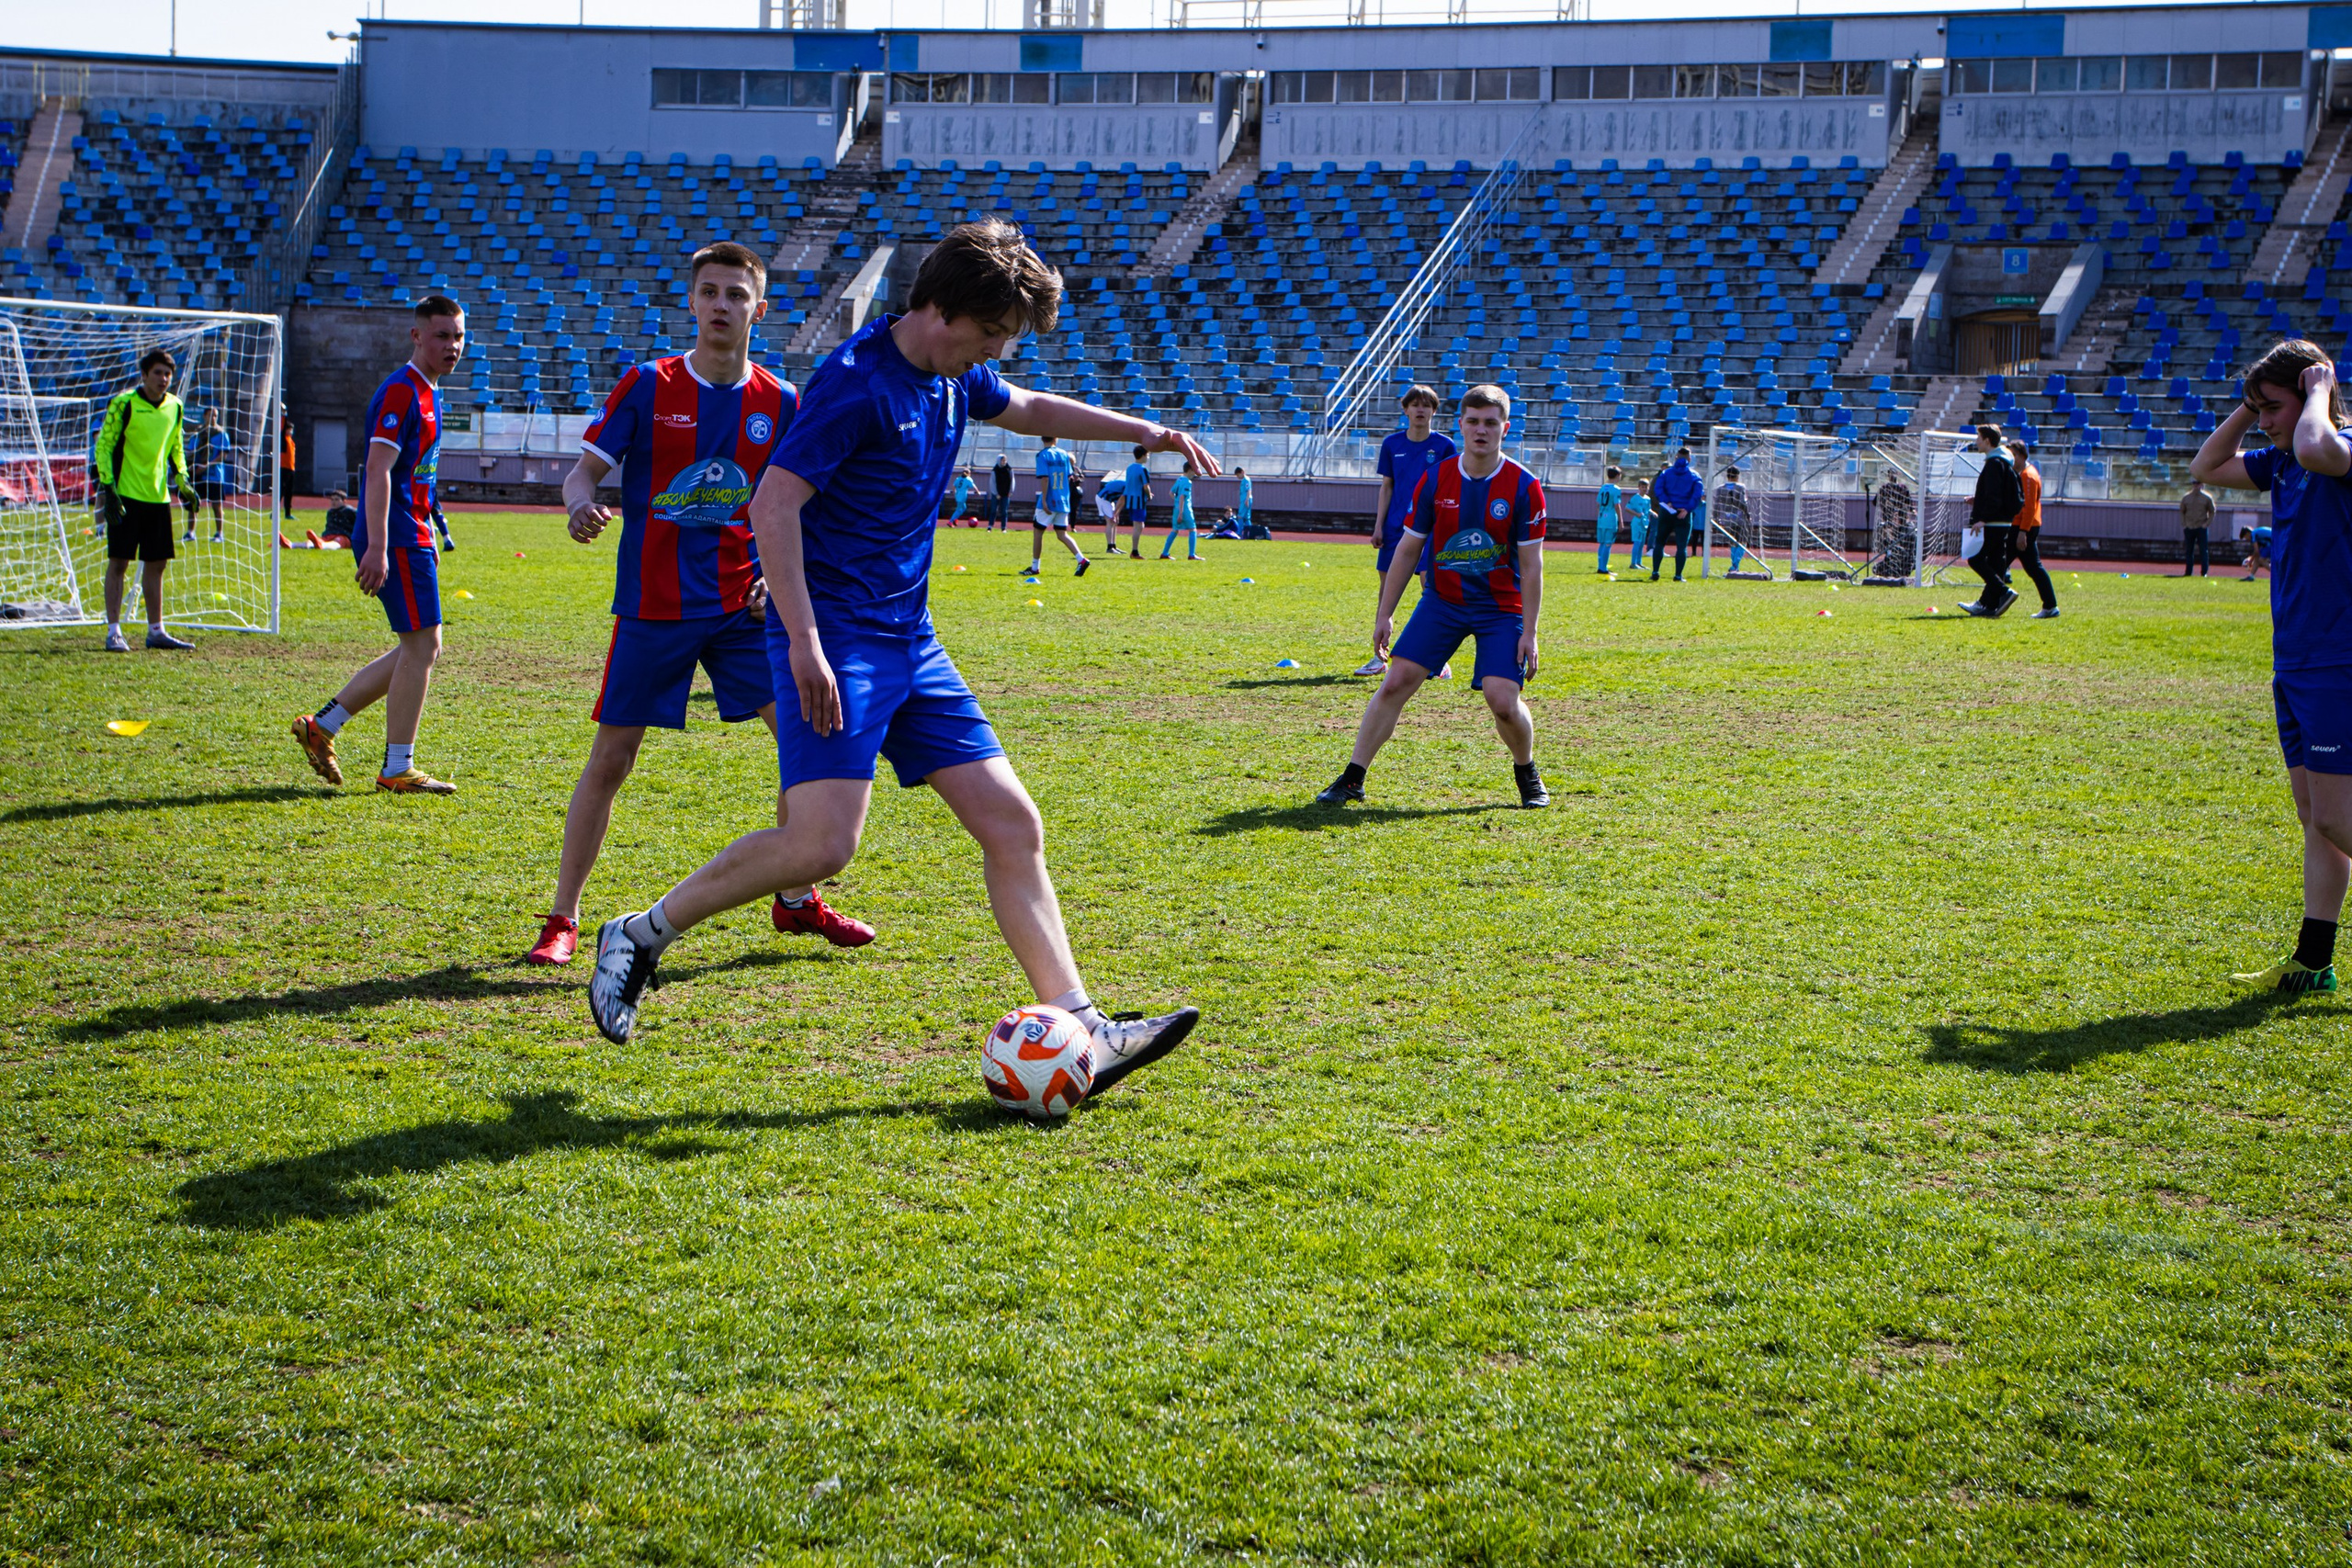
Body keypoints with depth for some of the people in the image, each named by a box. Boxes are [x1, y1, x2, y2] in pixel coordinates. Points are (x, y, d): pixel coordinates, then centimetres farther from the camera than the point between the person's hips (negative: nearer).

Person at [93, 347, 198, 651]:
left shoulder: (174, 407, 9)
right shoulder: (123, 403, -8)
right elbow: (104, 445, -7)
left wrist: (183, 481, 8)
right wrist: (108, 487, -15)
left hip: (158, 497, 6)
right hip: (126, 496, -6)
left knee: (156, 563, 9)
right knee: (119, 562, -4)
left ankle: (156, 631, 17)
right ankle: (114, 631, -1)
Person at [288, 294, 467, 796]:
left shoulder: (428, 394, 17)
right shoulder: (400, 392, -14)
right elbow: (378, 471, -21)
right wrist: (377, 547, -27)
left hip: (411, 538, 10)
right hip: (397, 540, -10)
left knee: (420, 648, 13)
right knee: (422, 646, -7)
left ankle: (322, 726, 17)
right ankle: (397, 769, 1)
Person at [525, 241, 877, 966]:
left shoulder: (780, 403, 4)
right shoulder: (646, 387, -3)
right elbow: (583, 471, -3)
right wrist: (580, 506, -25)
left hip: (741, 606, 2)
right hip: (652, 606, -2)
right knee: (610, 758, -1)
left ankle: (796, 900, 13)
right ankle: (562, 919, 12)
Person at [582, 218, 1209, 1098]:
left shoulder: (956, 379, 12)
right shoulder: (858, 382, -16)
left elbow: (1030, 410, 35)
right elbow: (772, 506, -20)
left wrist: (1145, 432, 33)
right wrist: (804, 643, -25)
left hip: (910, 642, 9)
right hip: (835, 639, -9)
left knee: (1012, 826, 1)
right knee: (825, 841, -21)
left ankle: (1080, 1033, 2)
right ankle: (641, 935, -1)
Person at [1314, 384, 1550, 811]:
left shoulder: (1523, 487, -11)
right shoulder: (1435, 480, -4)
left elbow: (1531, 565, -7)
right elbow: (1408, 550, 5)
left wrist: (1528, 632, -11)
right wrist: (1384, 615, 5)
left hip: (1501, 606, -3)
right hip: (1443, 600, 3)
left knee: (1503, 701, -15)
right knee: (1395, 682, -8)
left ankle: (1527, 773, 15)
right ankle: (1352, 779, 1)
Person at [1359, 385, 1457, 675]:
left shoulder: (1444, 445, 0)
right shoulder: (1392, 444, 7)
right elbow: (1386, 488, 11)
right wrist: (1378, 526, 6)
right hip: (1395, 527, 3)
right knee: (1385, 586, 4)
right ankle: (1379, 656, 12)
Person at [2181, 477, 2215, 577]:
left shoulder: (2207, 498, 0)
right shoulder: (2186, 498, 6)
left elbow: (2212, 512, 6)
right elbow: (2182, 512, 14)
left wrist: (2207, 524, -6)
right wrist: (2184, 524, 3)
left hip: (2202, 528, -2)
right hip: (2189, 528, 2)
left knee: (2203, 551, -4)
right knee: (2188, 551, 5)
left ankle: (2204, 572, -1)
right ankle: (2188, 572, 10)